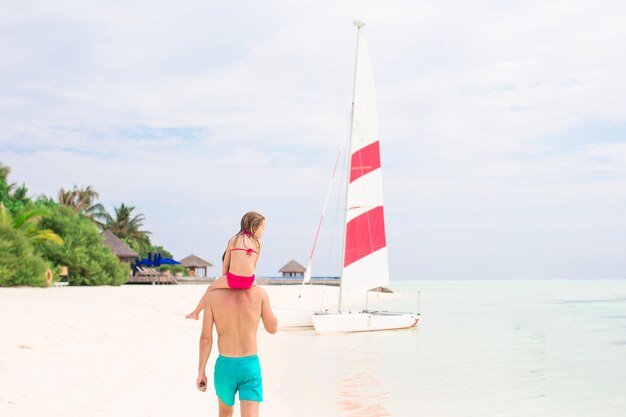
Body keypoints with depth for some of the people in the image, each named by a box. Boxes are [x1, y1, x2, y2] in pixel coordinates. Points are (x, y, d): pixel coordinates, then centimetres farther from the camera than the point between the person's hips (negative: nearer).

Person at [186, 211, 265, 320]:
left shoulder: (233, 240, 10)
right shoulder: (257, 243, 8)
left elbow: (225, 264, 14)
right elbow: (254, 265, 12)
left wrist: (224, 278, 28)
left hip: (231, 280, 0)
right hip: (249, 282, 0)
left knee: (211, 288, 28)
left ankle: (196, 313, 39)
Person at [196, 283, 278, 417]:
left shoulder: (211, 295, -8)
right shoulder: (259, 292, -7)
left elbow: (205, 338, -7)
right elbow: (272, 328, 4)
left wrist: (201, 372, 1)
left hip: (225, 366, 1)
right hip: (251, 366, -1)